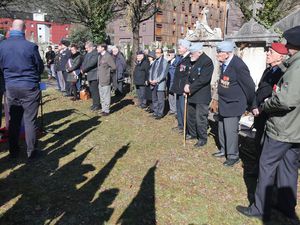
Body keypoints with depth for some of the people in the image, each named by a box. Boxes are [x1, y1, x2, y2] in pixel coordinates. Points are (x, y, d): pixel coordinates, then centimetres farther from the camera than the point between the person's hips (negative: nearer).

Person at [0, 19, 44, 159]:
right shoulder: (31, 46, -14)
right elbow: (40, 67, -2)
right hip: (29, 87, -4)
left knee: (13, 120, 14)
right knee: (30, 120, 3)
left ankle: (13, 151, 24)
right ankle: (31, 152, 11)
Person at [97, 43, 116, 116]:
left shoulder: (108, 56, -15)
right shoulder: (100, 56, 11)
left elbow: (113, 67, -16)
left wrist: (107, 71, -5)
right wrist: (98, 74, 8)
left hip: (105, 80, -9)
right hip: (100, 79, 9)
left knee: (106, 96, 0)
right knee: (101, 96, 16)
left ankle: (106, 110, 10)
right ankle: (103, 109, 28)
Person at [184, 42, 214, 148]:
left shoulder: (207, 61, -15)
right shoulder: (193, 61, 12)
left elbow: (203, 79, -23)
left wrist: (191, 88, -19)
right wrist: (187, 85, -4)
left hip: (201, 96, -9)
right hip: (192, 95, 9)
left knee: (200, 118, -2)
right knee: (190, 116, 18)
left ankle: (202, 139, 12)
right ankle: (192, 133, 36)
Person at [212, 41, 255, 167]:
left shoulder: (238, 66, -23)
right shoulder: (224, 64, 2)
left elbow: (249, 85, -17)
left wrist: (252, 104, -7)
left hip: (234, 104, -9)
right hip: (223, 103, 9)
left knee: (231, 130, -4)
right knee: (222, 128, 19)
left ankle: (233, 156, 14)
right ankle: (224, 150, 37)